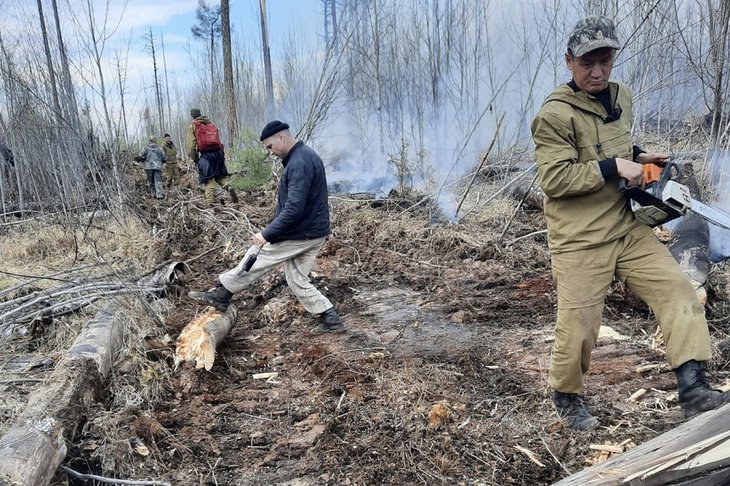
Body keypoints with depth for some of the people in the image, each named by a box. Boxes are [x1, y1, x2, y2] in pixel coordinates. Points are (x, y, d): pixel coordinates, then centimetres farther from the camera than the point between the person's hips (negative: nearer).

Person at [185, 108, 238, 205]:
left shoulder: (192, 127, 8)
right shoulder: (211, 124, 21)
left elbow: (191, 145, 0)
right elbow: (218, 139, 15)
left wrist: (194, 159, 8)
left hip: (205, 154, -3)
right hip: (218, 152, 4)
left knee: (208, 179, 0)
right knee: (221, 174, 14)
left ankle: (210, 200, -5)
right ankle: (228, 187, -15)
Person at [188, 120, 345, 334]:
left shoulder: (299, 163, -21)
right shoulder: (306, 156, 13)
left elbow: (294, 208, -29)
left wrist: (267, 234, -24)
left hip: (299, 234, -9)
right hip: (314, 233, 9)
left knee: (254, 260, 4)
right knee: (298, 280, 14)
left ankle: (221, 295, 18)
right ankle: (331, 320, 15)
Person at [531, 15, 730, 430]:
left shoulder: (621, 96, 11)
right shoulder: (555, 114, -14)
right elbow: (554, 178, -21)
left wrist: (638, 157, 8)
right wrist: (614, 167, -21)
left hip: (628, 229, 7)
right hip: (580, 241, -7)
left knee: (680, 292, -2)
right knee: (579, 326, 0)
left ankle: (693, 390, 4)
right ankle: (567, 398, 25)